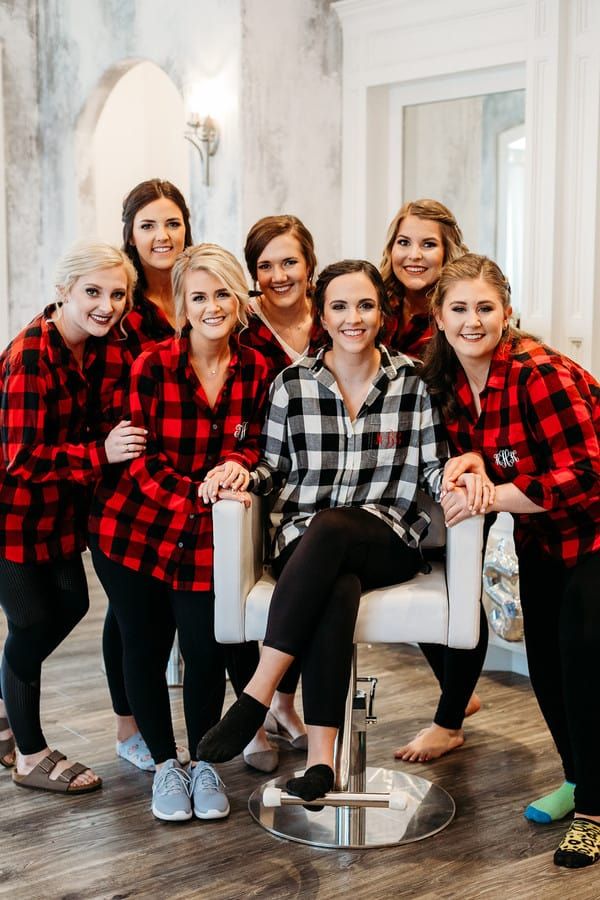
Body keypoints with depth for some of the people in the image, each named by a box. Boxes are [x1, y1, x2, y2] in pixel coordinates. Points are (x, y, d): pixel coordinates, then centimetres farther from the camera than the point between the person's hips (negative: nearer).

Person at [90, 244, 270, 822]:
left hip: (205, 536, 2)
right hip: (132, 526, -1)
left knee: (206, 650, -5)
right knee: (144, 648, 7)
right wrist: (194, 495, -25)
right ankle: (165, 765, 26)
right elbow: (139, 455, -11)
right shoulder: (151, 366, -12)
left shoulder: (254, 369, -2)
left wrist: (237, 463, -14)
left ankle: (203, 764, 20)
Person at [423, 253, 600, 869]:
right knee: (544, 660, 12)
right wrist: (465, 464, -16)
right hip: (539, 537, 7)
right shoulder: (450, 379, -6)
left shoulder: (540, 374, -28)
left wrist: (489, 496, -28)